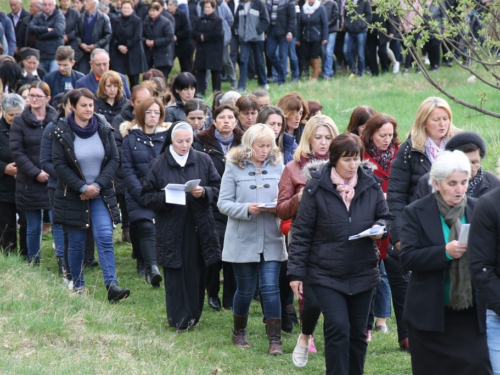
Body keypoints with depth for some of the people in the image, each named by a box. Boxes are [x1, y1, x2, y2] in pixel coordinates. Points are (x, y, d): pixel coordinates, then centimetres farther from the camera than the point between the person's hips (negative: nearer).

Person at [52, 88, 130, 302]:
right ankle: (78, 286, 21)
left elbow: (114, 160, 0)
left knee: (105, 238, -11)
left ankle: (111, 286, -18)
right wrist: (83, 188, -14)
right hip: (73, 196, -1)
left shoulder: (104, 129, 0)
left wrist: (98, 184, -12)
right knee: (76, 242, 7)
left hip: (101, 194, 1)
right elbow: (59, 164, -9)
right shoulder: (62, 132, -7)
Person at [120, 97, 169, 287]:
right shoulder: (131, 137, 6)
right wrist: (141, 193, -11)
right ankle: (152, 267, -26)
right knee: (147, 228, -16)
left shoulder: (167, 136, 8)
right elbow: (127, 169, 1)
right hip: (139, 195, -2)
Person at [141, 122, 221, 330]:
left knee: (197, 272, 5)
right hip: (171, 229, -2)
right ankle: (179, 319, 2)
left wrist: (204, 192, -13)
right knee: (175, 274, -3)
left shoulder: (203, 160, 5)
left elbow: (217, 188, 7)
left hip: (199, 228, 2)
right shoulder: (158, 164, 1)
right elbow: (146, 197, 1)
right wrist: (166, 197, -17)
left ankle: (193, 315, 16)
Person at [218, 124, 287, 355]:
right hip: (243, 239, -1)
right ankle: (239, 333, 30)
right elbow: (223, 203, -5)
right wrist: (246, 209, -21)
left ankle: (275, 340, -4)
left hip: (271, 239, 1)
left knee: (270, 288, -6)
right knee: (245, 289, 9)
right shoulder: (234, 167, -2)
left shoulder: (277, 166, 3)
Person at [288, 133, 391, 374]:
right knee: (338, 328, -14)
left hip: (362, 273, 4)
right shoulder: (317, 188, -7)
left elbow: (384, 217, 15)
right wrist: (296, 273, -7)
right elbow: (302, 232, -4)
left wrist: (380, 228, -11)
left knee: (358, 332, 10)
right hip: (326, 274, -4)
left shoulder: (370, 185, 2)